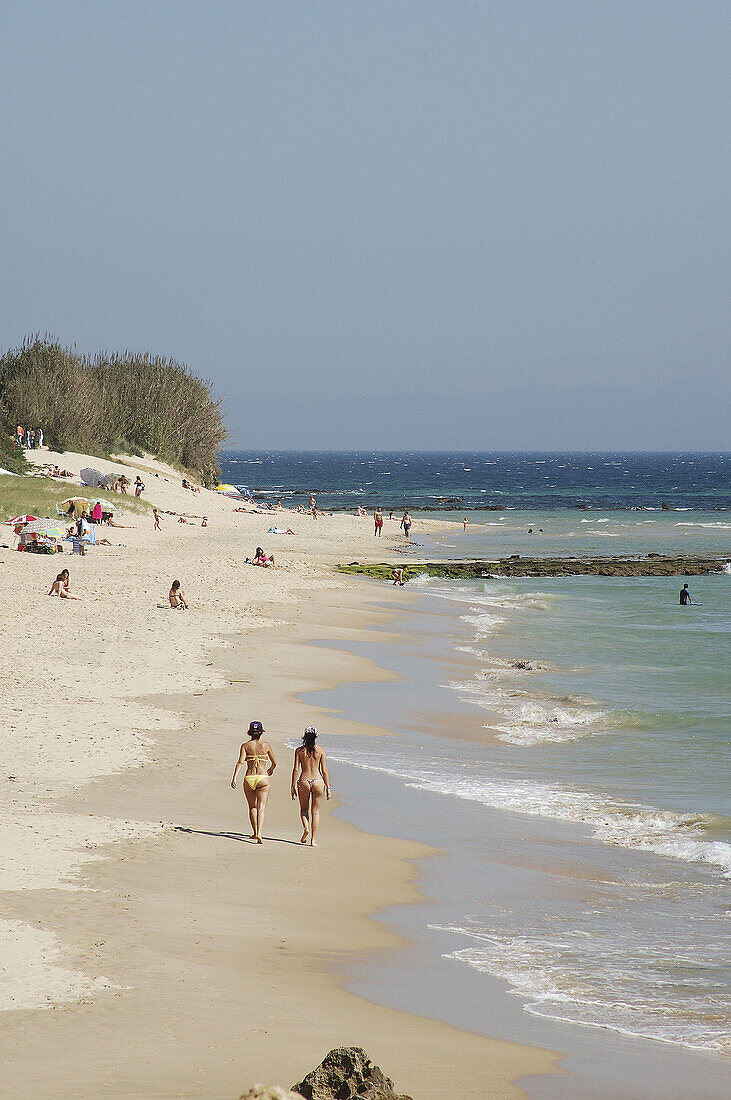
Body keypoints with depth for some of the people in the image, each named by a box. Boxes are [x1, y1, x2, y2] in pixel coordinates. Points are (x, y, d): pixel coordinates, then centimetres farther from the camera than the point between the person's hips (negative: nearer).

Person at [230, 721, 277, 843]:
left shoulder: (245, 746, 1)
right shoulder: (266, 745, 2)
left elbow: (240, 762, -11)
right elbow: (274, 762, 12)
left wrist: (234, 778, -15)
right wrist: (271, 769, 34)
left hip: (249, 778, 1)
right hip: (263, 778, -1)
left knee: (252, 807, 18)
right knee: (261, 807, -6)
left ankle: (255, 833, 27)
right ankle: (259, 833, -23)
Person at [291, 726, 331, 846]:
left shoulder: (299, 750, 0)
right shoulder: (321, 751, -1)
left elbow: (296, 769, -1)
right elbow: (324, 770, -1)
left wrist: (293, 786, 5)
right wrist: (328, 787, 4)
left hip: (303, 782, 0)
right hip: (318, 781, 0)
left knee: (304, 808, 20)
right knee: (315, 811, 9)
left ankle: (306, 828, -7)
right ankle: (313, 840, 6)